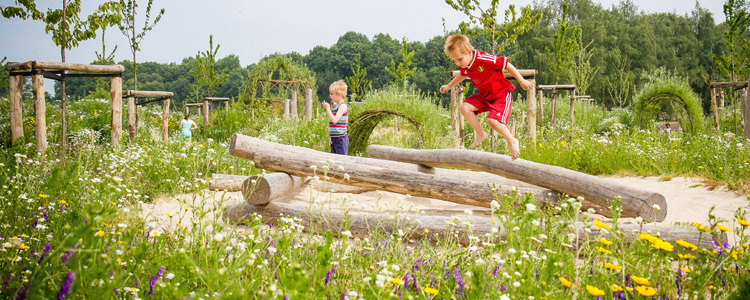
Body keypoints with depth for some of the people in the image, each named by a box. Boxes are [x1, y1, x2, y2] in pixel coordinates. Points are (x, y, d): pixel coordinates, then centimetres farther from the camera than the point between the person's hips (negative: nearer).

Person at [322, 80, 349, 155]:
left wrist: (328, 109, -16)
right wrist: (327, 108, 14)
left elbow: (335, 120, -23)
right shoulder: (335, 105, 14)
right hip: (334, 138, 10)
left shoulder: (342, 106, -14)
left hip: (340, 138, -10)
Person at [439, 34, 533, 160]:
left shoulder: (483, 59, -29)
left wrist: (522, 81, -13)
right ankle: (481, 134, 6)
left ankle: (512, 141, -4)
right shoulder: (464, 66, -4)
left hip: (502, 94, -8)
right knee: (464, 107, -9)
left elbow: (507, 65, -21)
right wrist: (449, 86, 36)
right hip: (485, 96, 8)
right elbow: (462, 75, 24)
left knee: (492, 120, -28)